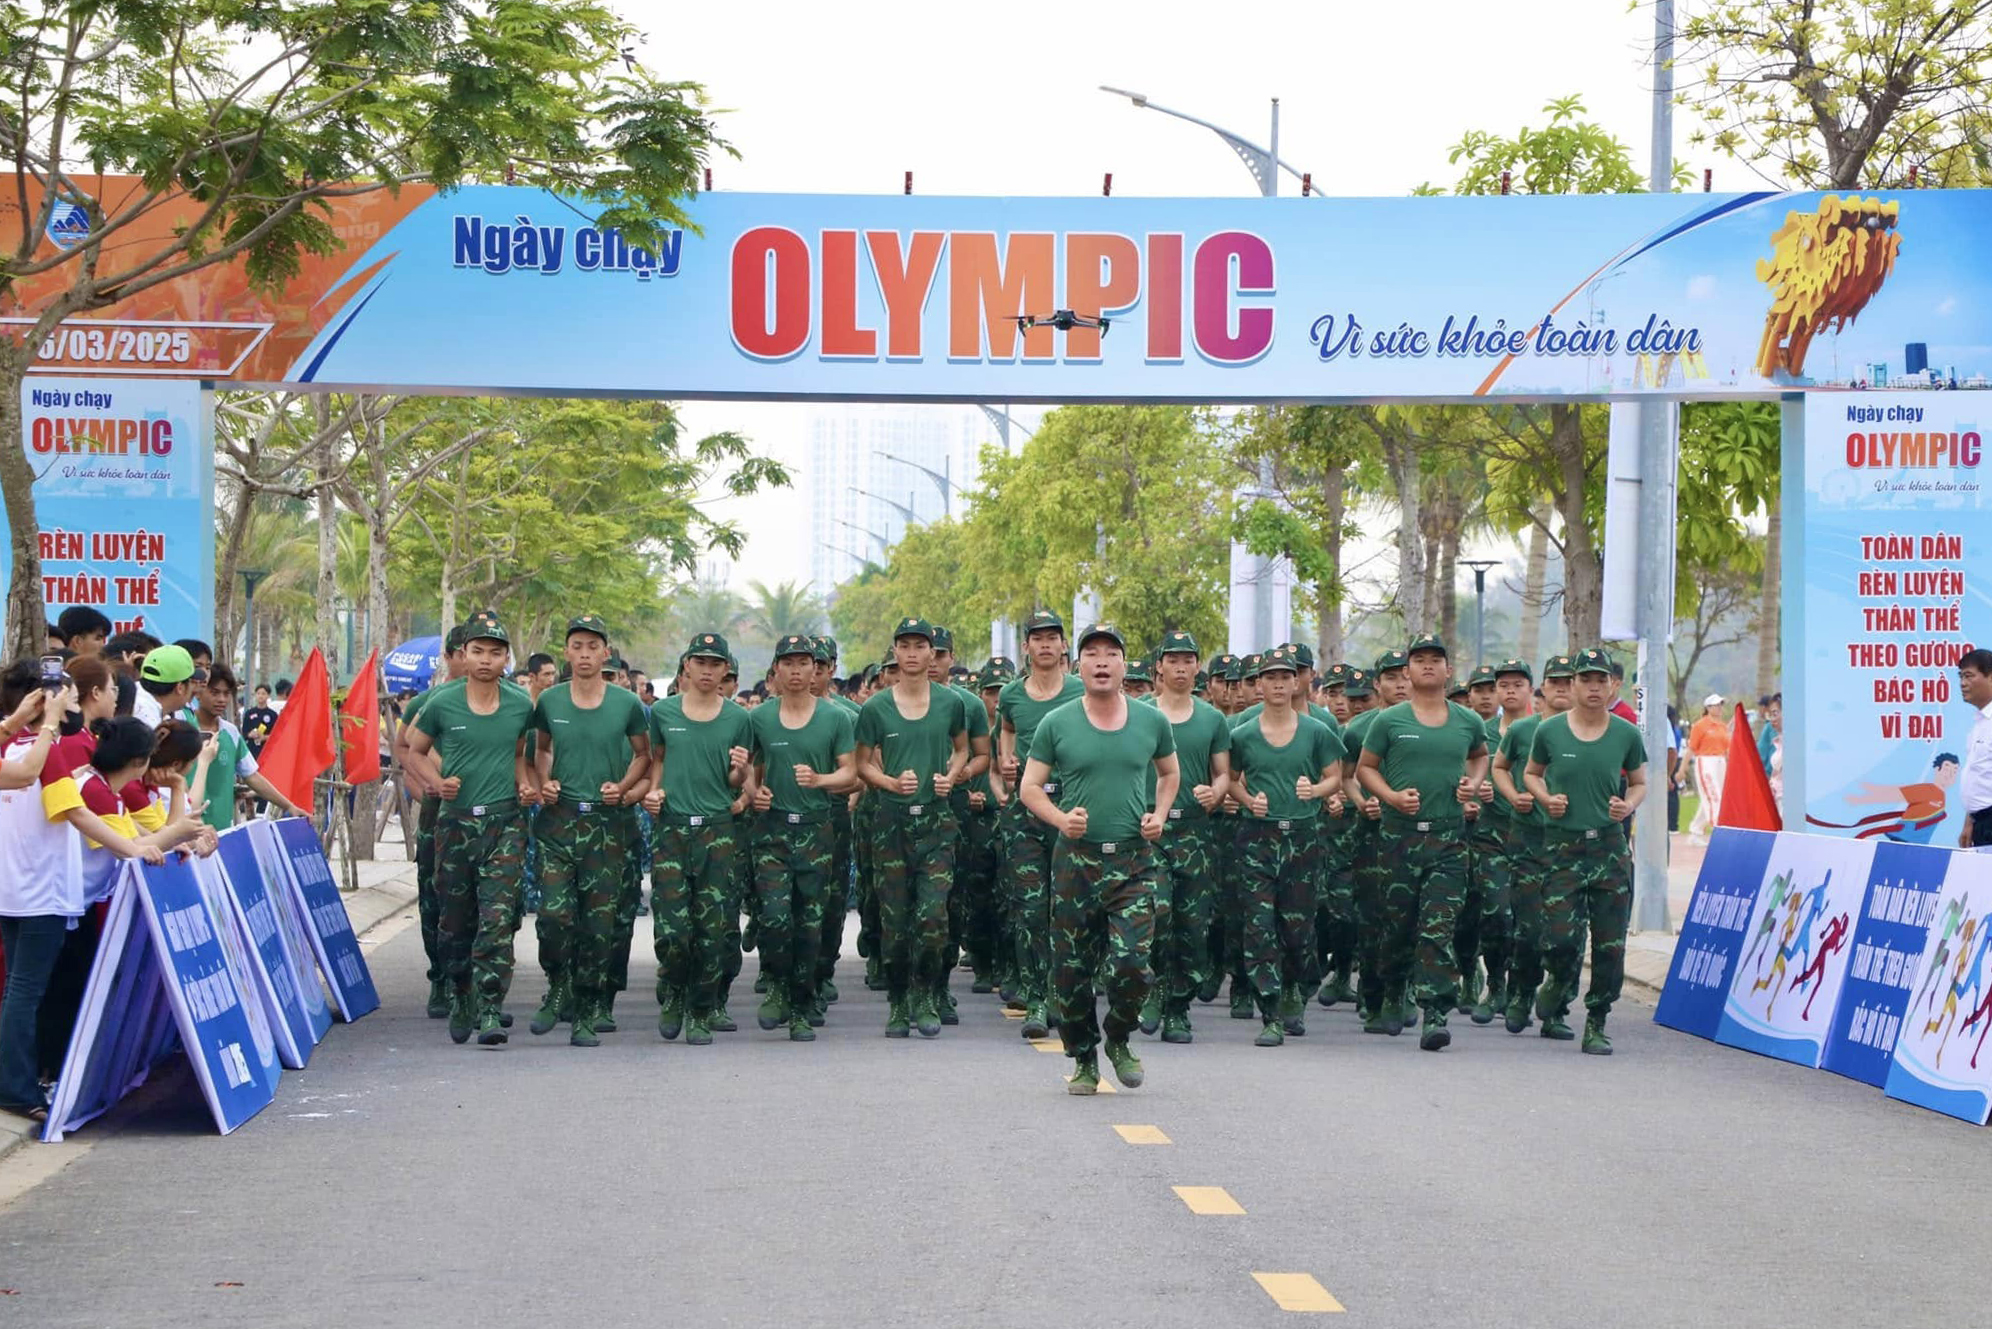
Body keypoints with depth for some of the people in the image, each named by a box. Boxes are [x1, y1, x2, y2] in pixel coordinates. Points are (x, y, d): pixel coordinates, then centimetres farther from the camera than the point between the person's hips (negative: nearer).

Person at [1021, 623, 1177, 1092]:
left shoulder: (1151, 722, 6)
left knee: (1131, 965, -11)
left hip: (1133, 862, 0)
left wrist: (1159, 816, 6)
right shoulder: (1056, 724, 1)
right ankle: (1083, 1060, 20)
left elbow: (1169, 773, 23)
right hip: (1076, 859, 0)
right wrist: (1061, 818, -12)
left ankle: (1118, 1039, 17)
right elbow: (1029, 788, 5)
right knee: (1071, 970, 2)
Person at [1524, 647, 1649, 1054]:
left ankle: (1596, 1025, 13)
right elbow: (1531, 773, 17)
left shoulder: (1626, 734, 3)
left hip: (1610, 845, 1)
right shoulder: (1550, 730, 1)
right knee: (1559, 937, -10)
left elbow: (1640, 783, 15)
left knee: (1610, 944, -1)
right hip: (1562, 844, -1)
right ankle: (1558, 982, 25)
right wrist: (1546, 798, -3)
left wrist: (1628, 806, -6)